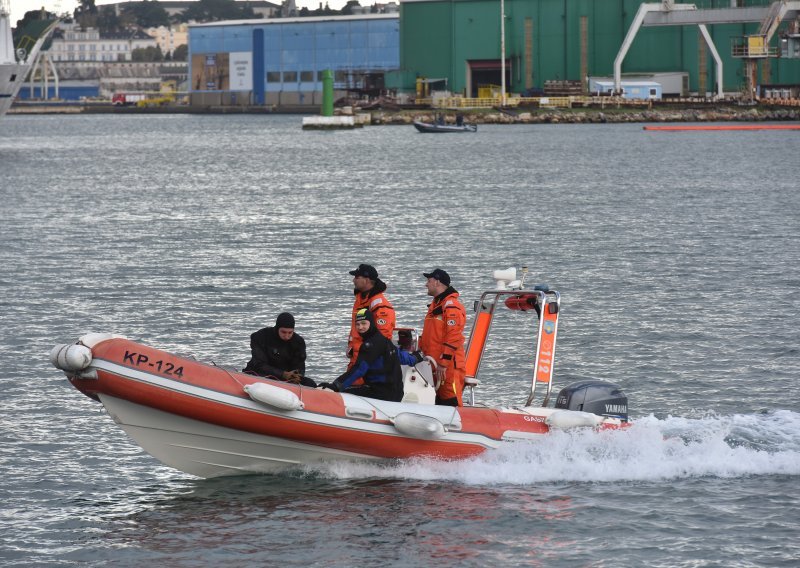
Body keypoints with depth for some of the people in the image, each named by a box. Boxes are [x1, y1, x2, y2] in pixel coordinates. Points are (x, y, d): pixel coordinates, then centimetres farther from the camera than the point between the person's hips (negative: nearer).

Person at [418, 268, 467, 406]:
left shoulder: (452, 307, -13)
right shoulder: (435, 305, 19)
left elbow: (453, 338, -20)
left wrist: (443, 363, -22)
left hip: (449, 367, -10)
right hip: (433, 363, 10)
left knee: (451, 401, -13)